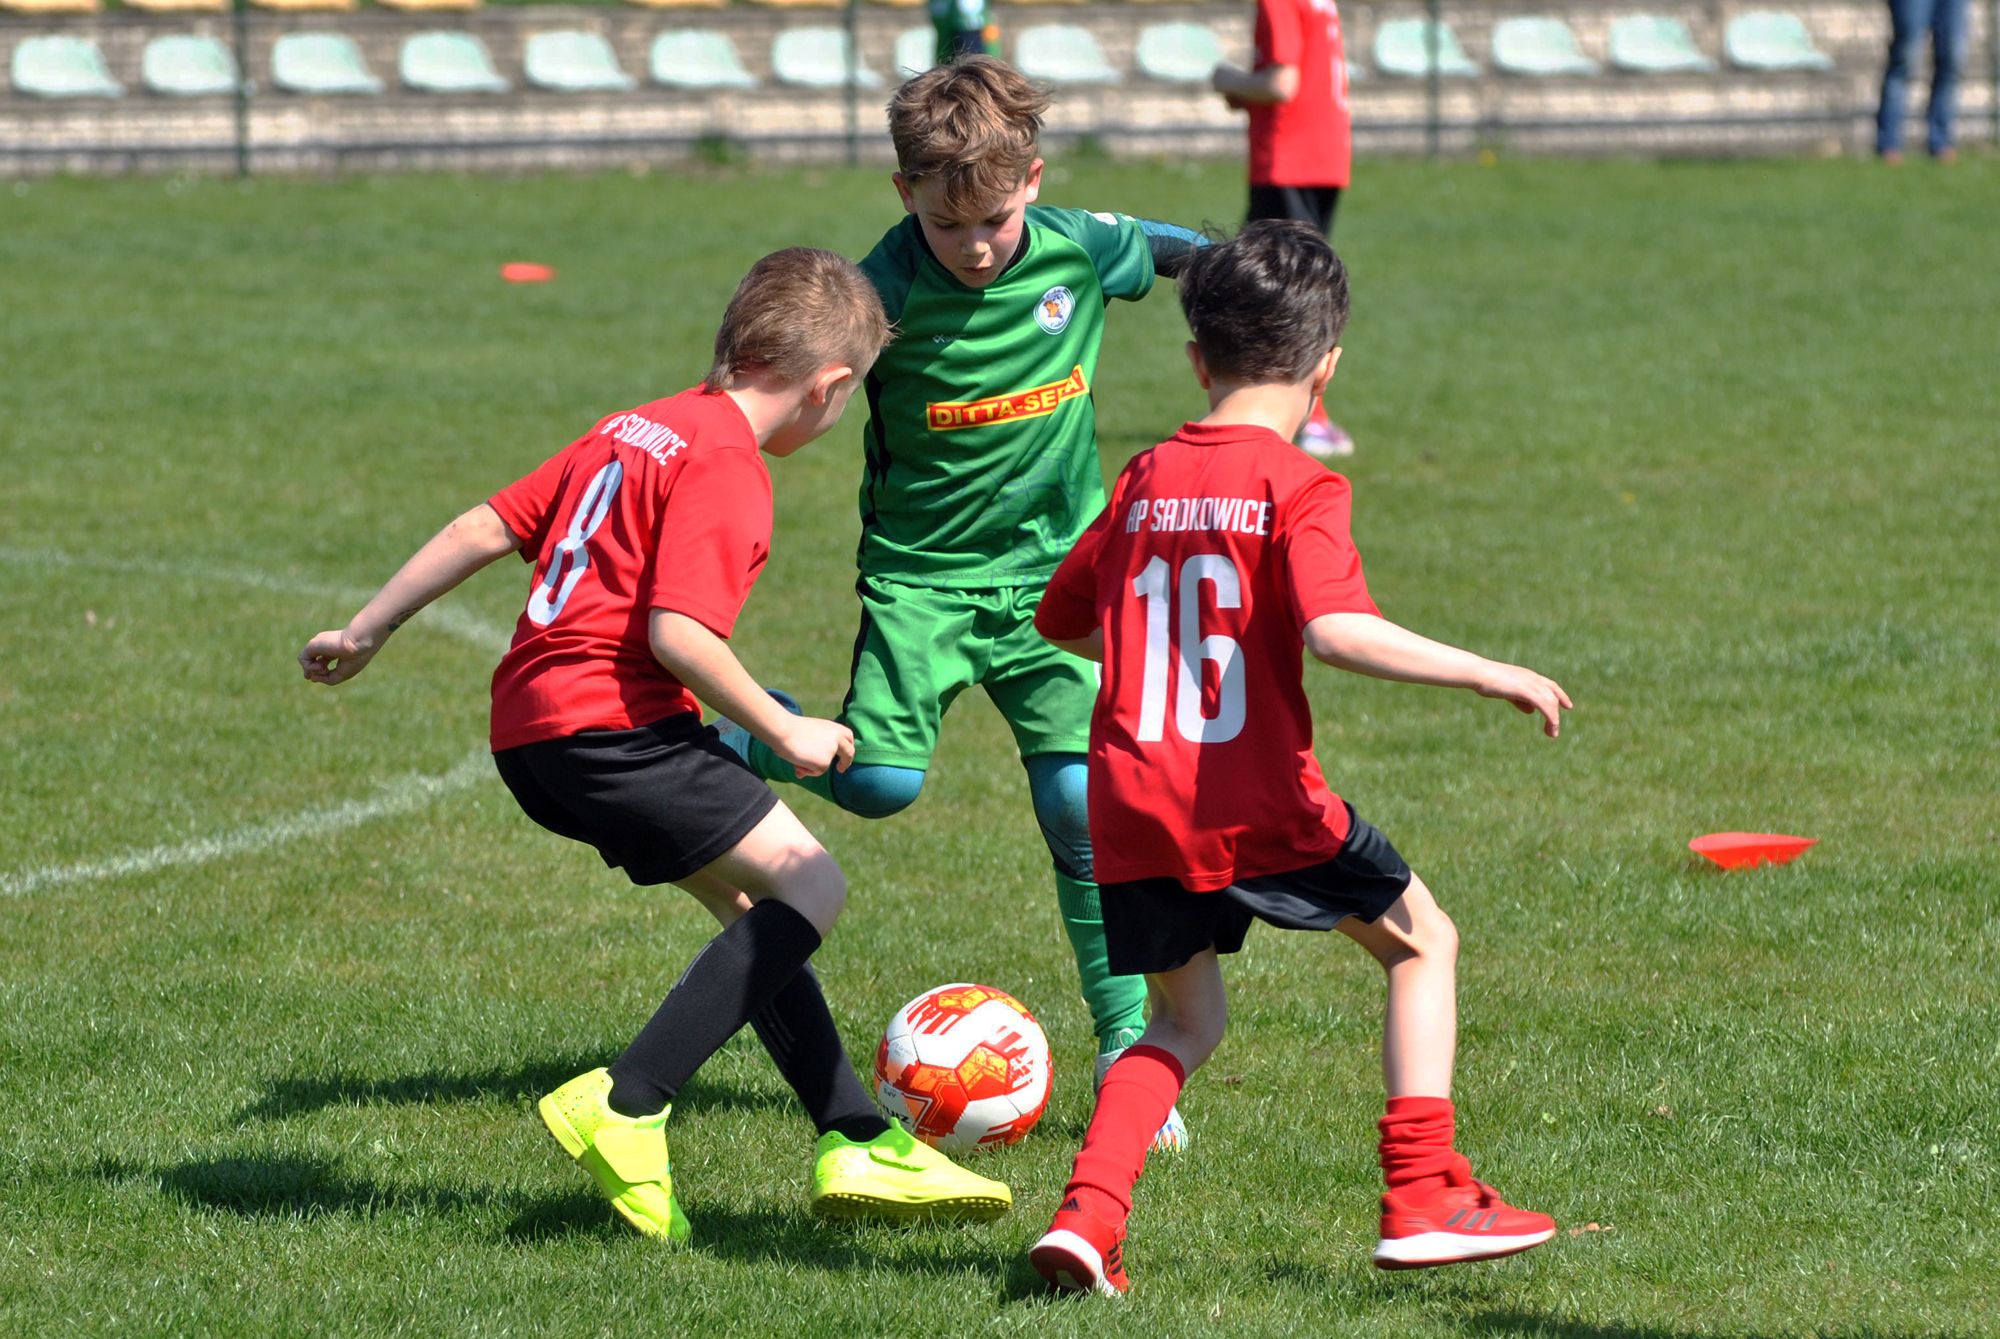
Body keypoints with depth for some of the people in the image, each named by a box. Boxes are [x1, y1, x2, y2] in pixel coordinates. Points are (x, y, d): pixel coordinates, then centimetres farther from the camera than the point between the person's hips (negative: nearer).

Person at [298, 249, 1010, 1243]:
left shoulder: (639, 429, 18)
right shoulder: (726, 470, -11)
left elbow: (487, 528, 19)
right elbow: (677, 632, -22)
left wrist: (365, 633, 25)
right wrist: (785, 734, -10)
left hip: (530, 729, 10)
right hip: (609, 722, -10)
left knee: (751, 906, 15)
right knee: (807, 883, -9)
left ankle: (859, 1145, 13)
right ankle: (624, 1107, -17)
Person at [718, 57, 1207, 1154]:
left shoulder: (1080, 249, -8)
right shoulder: (884, 295, -19)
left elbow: (1170, 248, 16)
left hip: (1054, 569, 2)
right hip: (922, 571, -2)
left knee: (1083, 805, -7)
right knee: (879, 781, -19)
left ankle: (1125, 1051, 4)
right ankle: (725, 745, 13)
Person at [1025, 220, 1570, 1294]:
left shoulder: (1144, 481, 10)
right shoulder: (1298, 488, -8)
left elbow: (1060, 619, 22)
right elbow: (1338, 630, -24)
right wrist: (1488, 675, -18)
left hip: (1131, 814, 5)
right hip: (1257, 809, -5)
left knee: (1185, 1021, 23)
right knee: (1421, 943, 16)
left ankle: (1088, 1215, 2)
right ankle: (1422, 1199, 8)